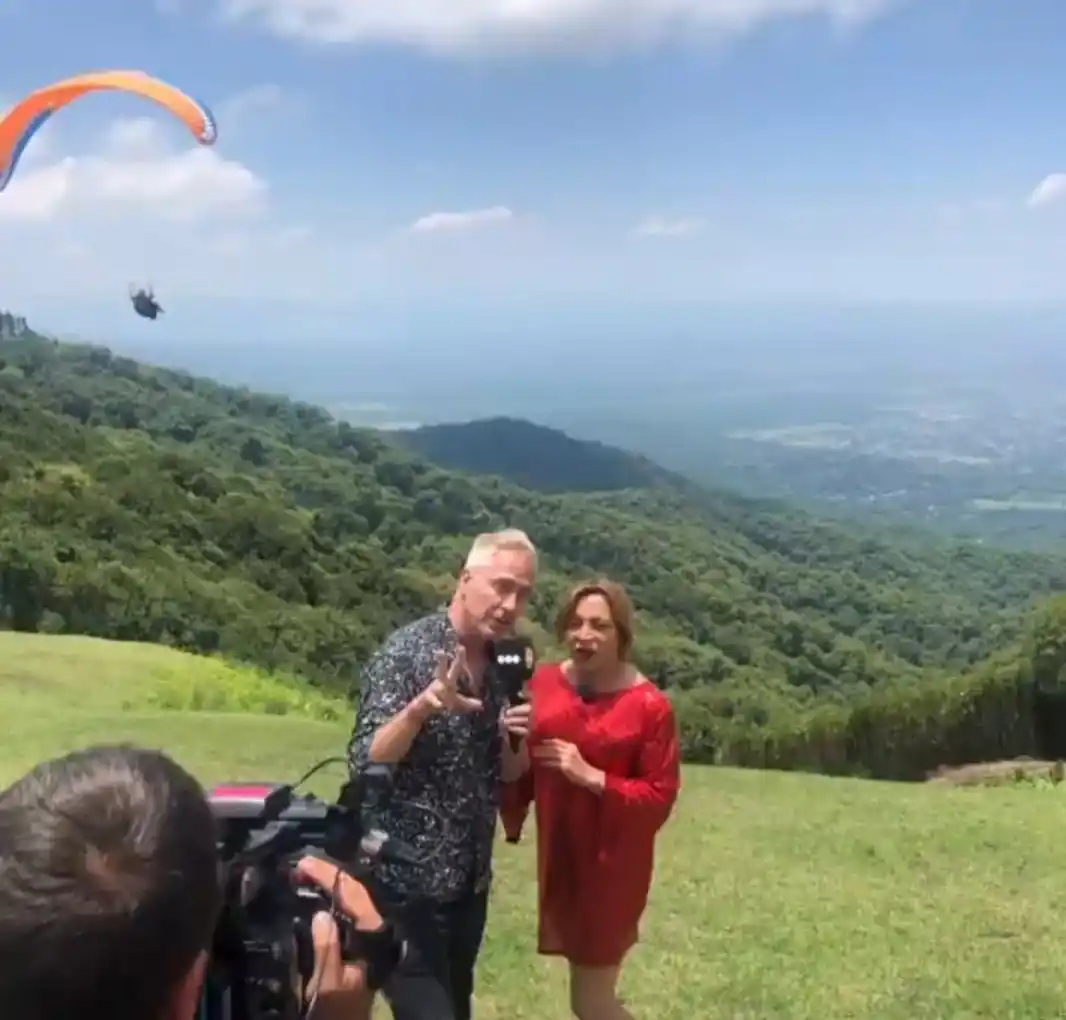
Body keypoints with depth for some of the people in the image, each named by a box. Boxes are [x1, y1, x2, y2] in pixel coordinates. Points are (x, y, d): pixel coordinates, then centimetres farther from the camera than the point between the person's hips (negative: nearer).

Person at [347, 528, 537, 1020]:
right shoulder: (407, 651, -15)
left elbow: (508, 772, 11)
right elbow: (365, 763, -20)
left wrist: (515, 740, -11)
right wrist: (421, 708, -36)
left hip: (469, 880, 7)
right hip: (407, 883, -7)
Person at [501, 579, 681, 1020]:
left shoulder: (650, 705, -14)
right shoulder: (543, 684, -1)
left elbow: (659, 798, -12)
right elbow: (520, 768, 7)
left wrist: (591, 777, -21)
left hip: (612, 865, -5)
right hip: (558, 856, 5)